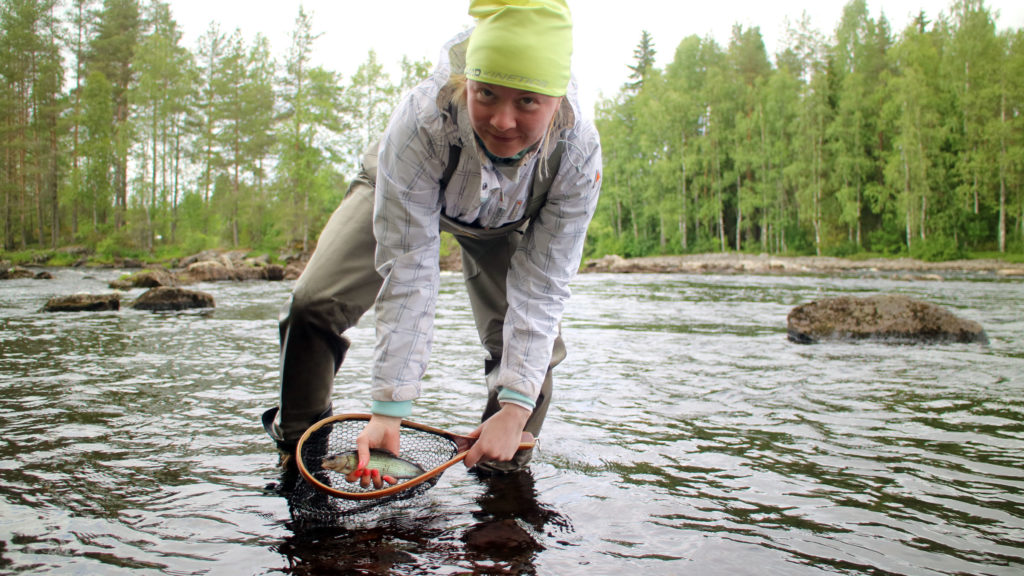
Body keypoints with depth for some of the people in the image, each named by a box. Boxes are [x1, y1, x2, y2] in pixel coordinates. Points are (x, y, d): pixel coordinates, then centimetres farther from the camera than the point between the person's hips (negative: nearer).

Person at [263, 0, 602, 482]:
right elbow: (408, 274, -40)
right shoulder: (421, 121, -43)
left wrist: (515, 407, -37)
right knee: (314, 303, -15)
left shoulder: (578, 152, -36)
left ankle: (504, 470, 11)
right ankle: (297, 444, 10)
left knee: (534, 341, -13)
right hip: (400, 193, -1)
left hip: (504, 223, 2)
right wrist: (389, 409, -39)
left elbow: (540, 288, -30)